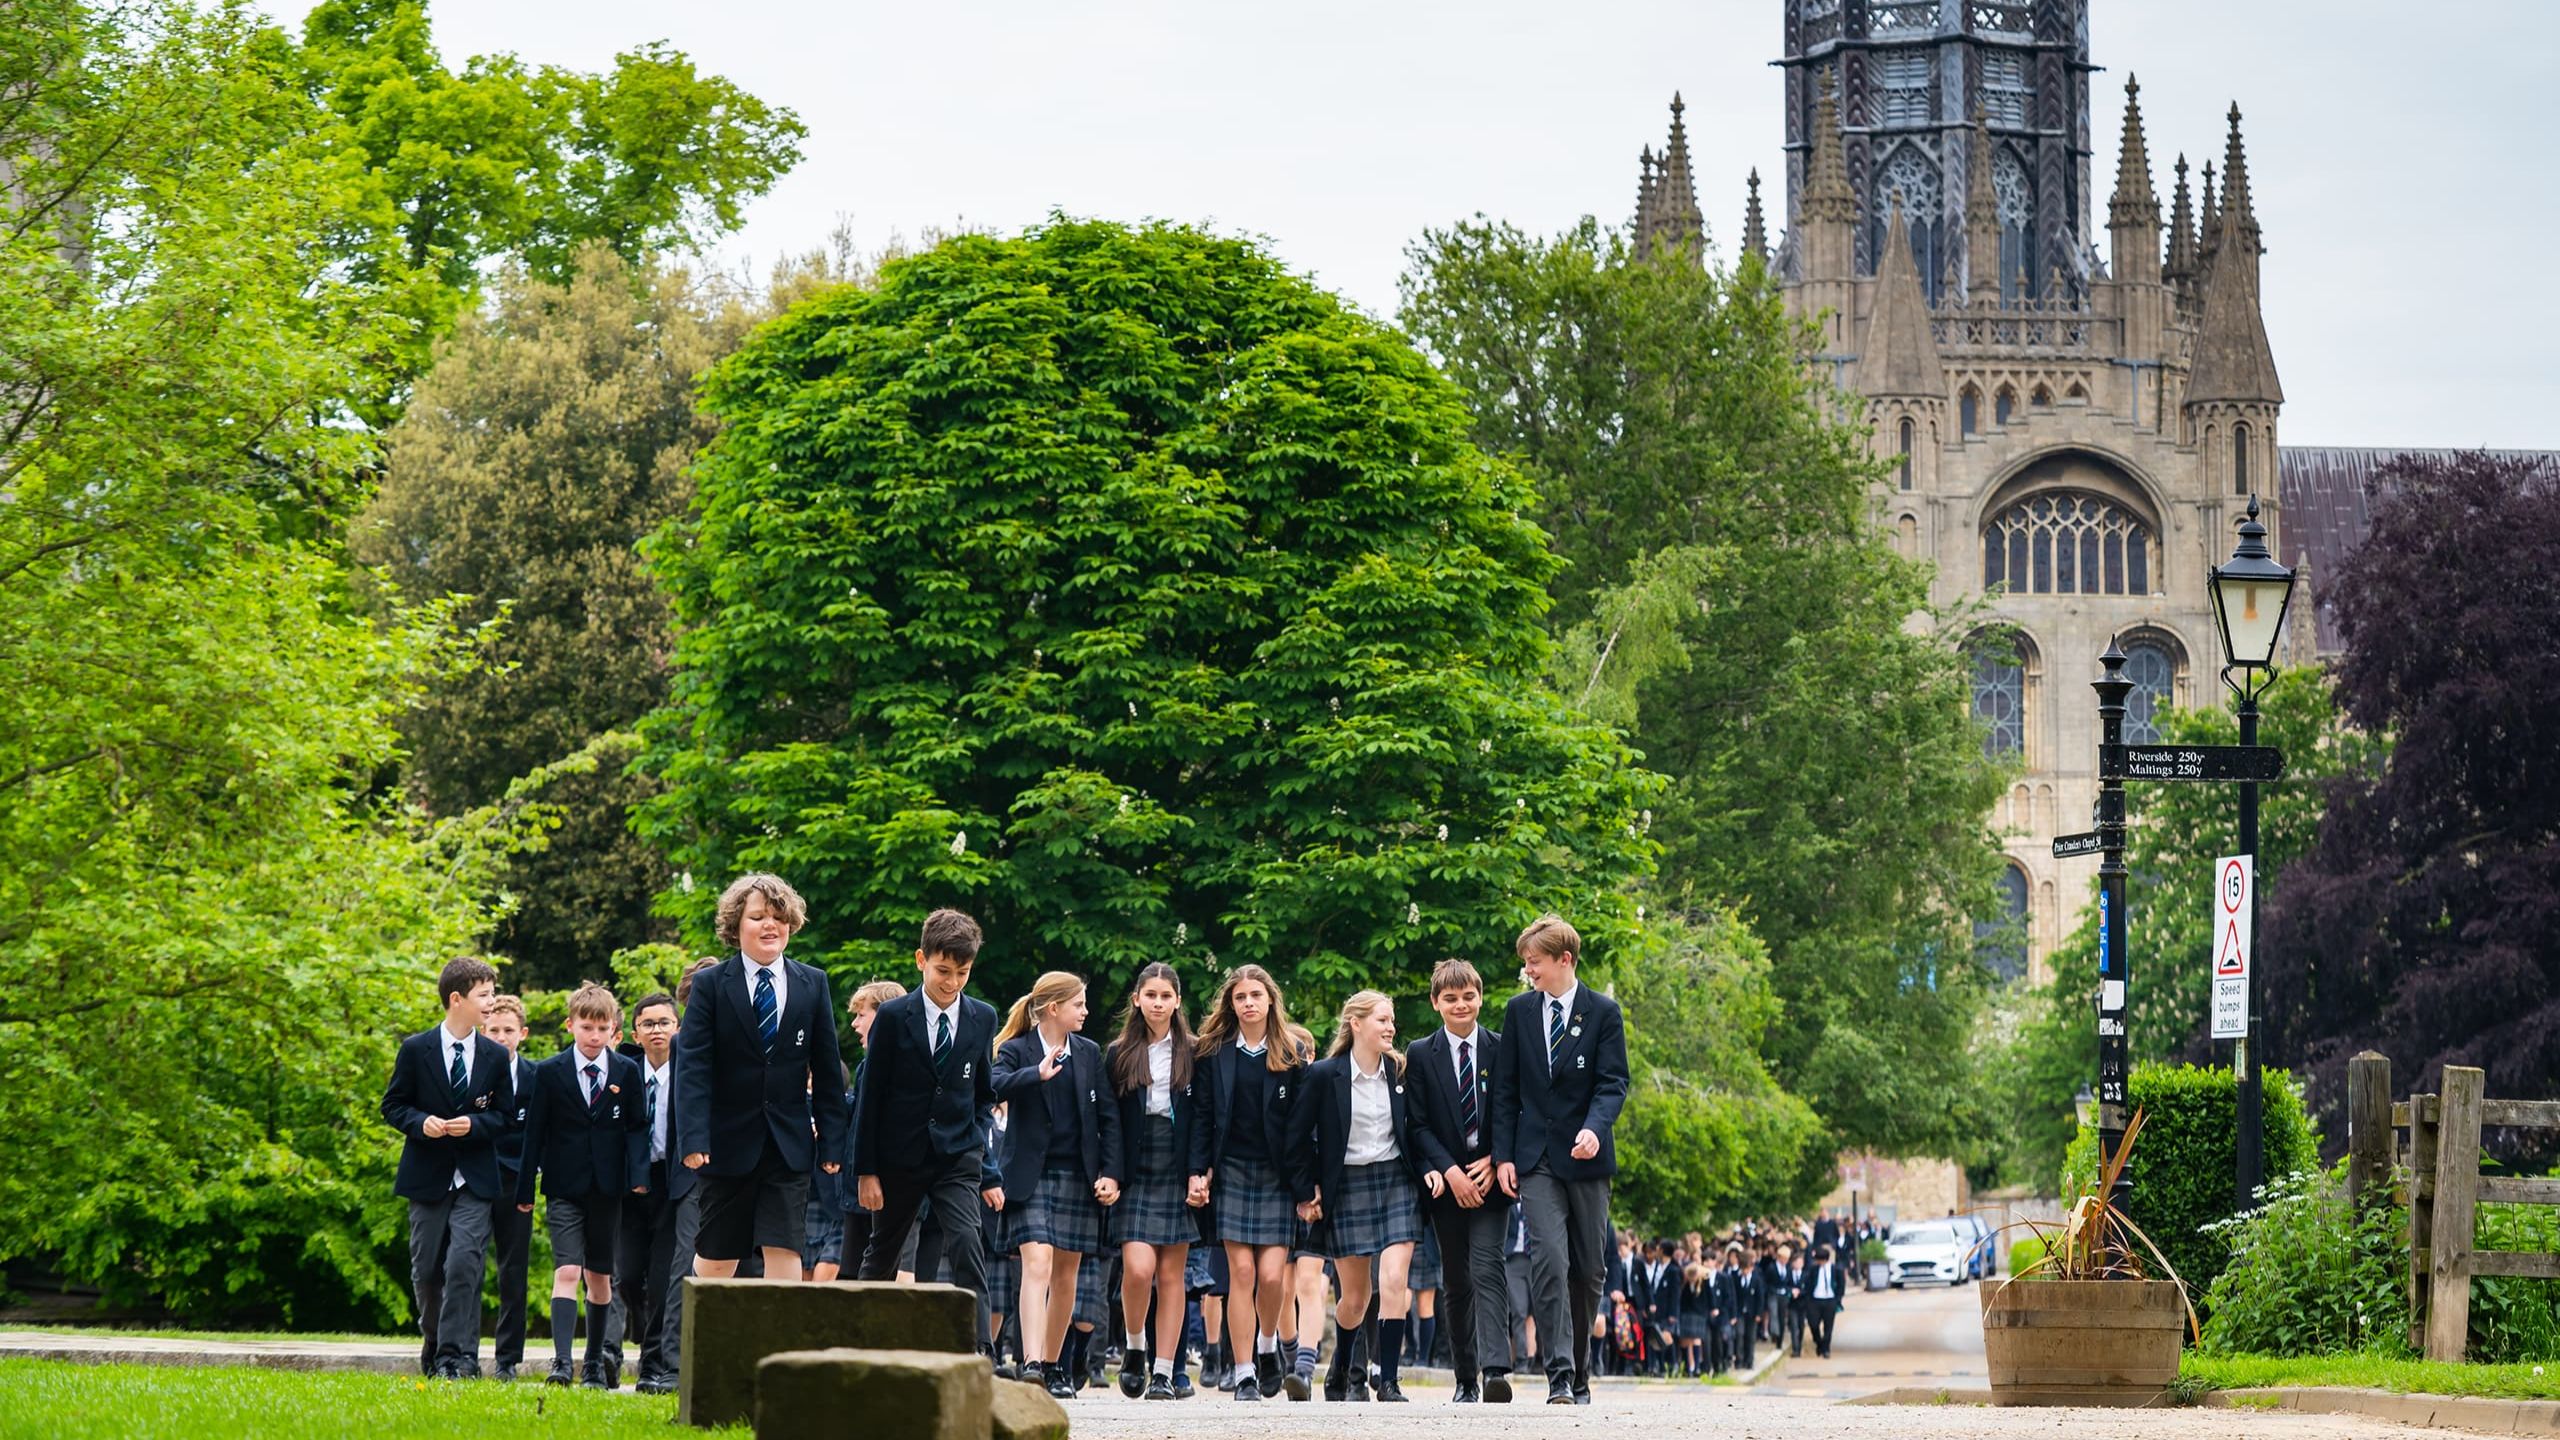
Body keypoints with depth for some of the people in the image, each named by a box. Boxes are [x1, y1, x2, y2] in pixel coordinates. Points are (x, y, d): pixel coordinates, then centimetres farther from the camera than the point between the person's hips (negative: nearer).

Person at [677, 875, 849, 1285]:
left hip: (789, 1143, 1)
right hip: (728, 1140, -1)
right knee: (716, 1259, 5)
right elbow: (692, 1067, -8)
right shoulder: (711, 986, -2)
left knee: (785, 1252, -7)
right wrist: (694, 1138, -18)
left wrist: (832, 1142, 4)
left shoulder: (813, 985, 6)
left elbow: (827, 1070, 8)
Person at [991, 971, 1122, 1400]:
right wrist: (1038, 1073, -35)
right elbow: (994, 1087, -22)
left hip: (1078, 1175, 4)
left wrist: (1110, 1172, 1)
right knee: (1037, 1264, -18)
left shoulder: (1089, 1054, 11)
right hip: (1031, 1175, -4)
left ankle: (1054, 1366, 17)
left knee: (1065, 1273, 7)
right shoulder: (1017, 1051, -2)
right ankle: (1032, 1363, -27)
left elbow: (1108, 1117, 10)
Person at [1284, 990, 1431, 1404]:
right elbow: (1297, 1137, -1)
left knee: (1394, 1283, -14)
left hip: (1395, 1183, 2)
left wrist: (1424, 1168, -1)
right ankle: (1342, 1373, 30)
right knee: (1355, 1297, 4)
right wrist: (1306, 1193, -2)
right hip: (1346, 1187, -2)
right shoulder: (1324, 1075, -6)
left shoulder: (1400, 1072, 4)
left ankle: (1388, 1382, -12)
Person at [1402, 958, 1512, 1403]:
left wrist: (1493, 1162, -10)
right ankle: (1465, 1379, 13)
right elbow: (1419, 1125, -1)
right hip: (1445, 1181, 1)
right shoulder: (1421, 1055, 4)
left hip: (1489, 1178, -1)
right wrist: (1450, 1172, -13)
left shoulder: (1502, 1050, 4)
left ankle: (1495, 1370, -26)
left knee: (1487, 1270, -16)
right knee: (1456, 1281, 6)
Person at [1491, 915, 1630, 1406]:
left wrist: (1594, 1128, -23)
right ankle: (1560, 1376, -20)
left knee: (1590, 1268, 5)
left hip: (1585, 1156, 0)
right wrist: (1504, 1155, 2)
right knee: (1549, 1260, -15)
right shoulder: (1519, 1011, 7)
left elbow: (1613, 1082, -5)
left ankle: (1577, 1369, 19)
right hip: (1536, 1157, 0)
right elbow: (1505, 1089, 9)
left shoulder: (1603, 1013, 1)